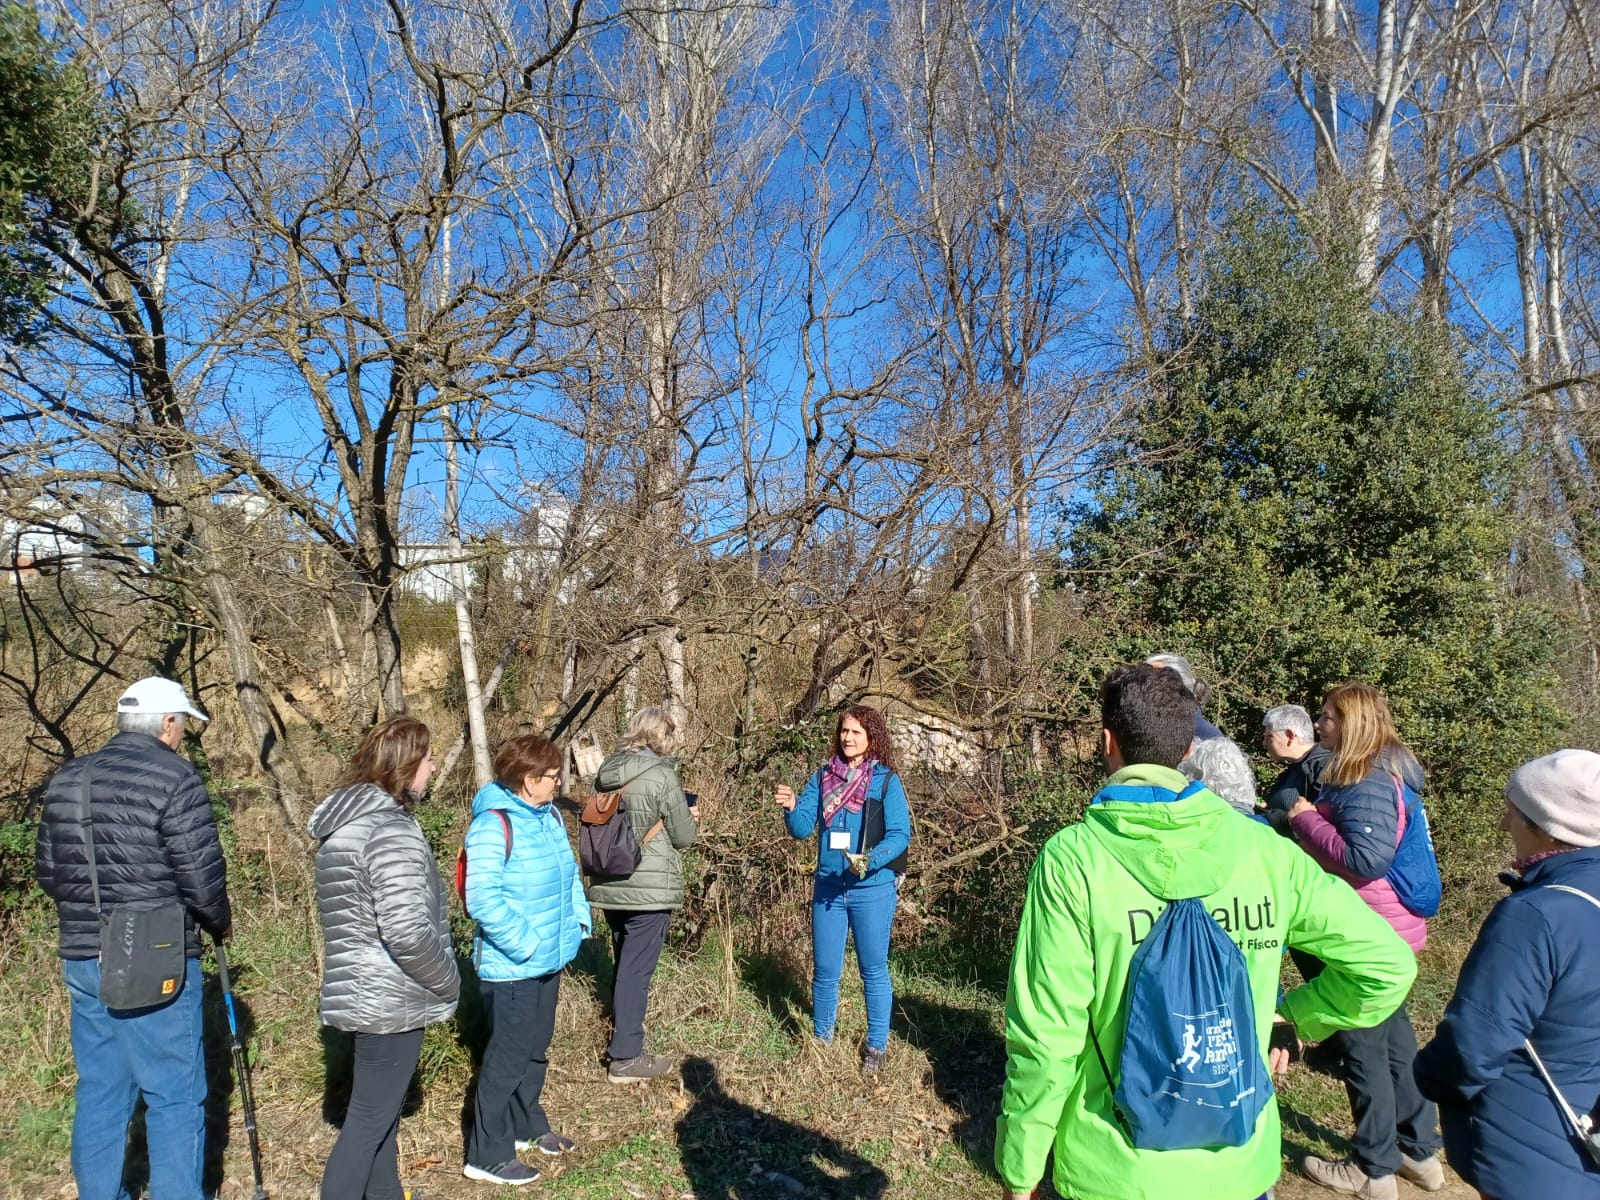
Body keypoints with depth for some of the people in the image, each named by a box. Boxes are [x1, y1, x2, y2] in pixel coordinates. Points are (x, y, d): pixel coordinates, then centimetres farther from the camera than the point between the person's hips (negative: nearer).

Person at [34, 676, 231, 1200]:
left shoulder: (66, 779, 9)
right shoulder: (175, 779, -14)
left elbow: (46, 871, 15)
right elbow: (200, 877, -15)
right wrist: (220, 922, 3)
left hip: (81, 959, 7)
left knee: (99, 1092, 17)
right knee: (175, 1096, 3)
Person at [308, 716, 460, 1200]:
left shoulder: (346, 822, 9)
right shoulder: (391, 831, -23)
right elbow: (408, 932, -30)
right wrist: (448, 982, -13)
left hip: (366, 993, 10)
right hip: (390, 1000, -10)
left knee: (382, 1111, 23)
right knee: (369, 1120, 2)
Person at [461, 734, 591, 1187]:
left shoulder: (551, 816, 5)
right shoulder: (493, 826, -24)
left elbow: (569, 874, 16)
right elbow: (484, 899, -30)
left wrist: (579, 918, 5)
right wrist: (525, 944, -25)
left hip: (548, 959, 8)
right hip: (511, 965, -8)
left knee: (536, 1048, 22)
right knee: (509, 1056, 4)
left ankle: (527, 1125, 41)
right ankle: (488, 1155, 20)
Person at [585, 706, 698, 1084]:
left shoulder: (606, 772, 5)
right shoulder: (661, 774, -15)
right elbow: (684, 835, -8)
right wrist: (688, 817, 12)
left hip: (609, 886, 7)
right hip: (650, 888, -7)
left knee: (624, 964, 21)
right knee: (637, 969, 0)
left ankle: (621, 1037, 33)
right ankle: (625, 1058, 7)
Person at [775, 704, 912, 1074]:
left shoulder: (885, 780, -6)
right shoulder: (822, 777, 4)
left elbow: (900, 834, -11)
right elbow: (802, 828, -1)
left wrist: (870, 861, -27)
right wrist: (791, 808, -23)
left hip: (872, 890, -3)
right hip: (828, 888, 3)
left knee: (873, 970, 9)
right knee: (825, 970, 13)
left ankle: (876, 1047, 25)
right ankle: (821, 1040, 31)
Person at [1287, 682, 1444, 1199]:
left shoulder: (1366, 784, -23)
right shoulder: (1380, 773, 8)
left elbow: (1367, 860, -30)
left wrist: (1307, 819, -21)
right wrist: (1311, 820, 4)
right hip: (1386, 929, 10)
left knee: (1364, 1047, 5)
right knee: (1394, 1037, 21)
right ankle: (1420, 1150, 36)